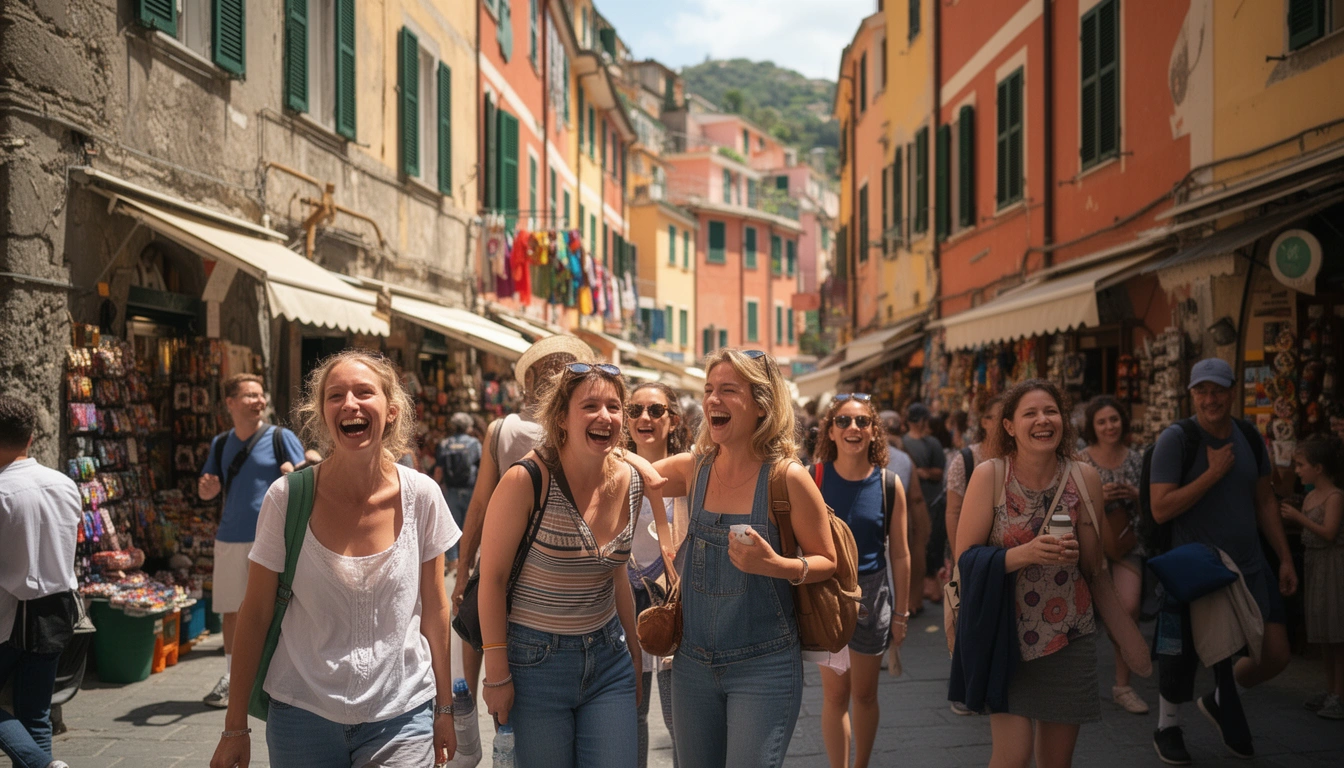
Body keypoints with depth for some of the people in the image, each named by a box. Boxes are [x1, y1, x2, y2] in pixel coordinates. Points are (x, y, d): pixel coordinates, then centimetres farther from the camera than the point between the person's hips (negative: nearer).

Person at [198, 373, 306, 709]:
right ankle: (231, 678, 24)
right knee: (232, 609, 11)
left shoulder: (281, 437, -1)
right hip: (230, 539, 4)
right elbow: (207, 492, 18)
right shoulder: (221, 444, 12)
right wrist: (206, 488, -5)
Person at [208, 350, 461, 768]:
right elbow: (254, 614, -2)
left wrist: (444, 708, 8)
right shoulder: (286, 498, -10)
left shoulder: (421, 495, -7)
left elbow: (434, 608, 3)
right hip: (303, 715, 0)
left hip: (401, 717, 0)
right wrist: (234, 728, 1)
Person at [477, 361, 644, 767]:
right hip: (535, 659, -5)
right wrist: (497, 673, -11)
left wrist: (634, 651, 18)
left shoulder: (629, 482, 1)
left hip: (608, 657, 5)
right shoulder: (527, 480, -17)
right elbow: (492, 577, -12)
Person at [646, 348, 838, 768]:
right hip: (693, 662, 5)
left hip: (763, 668, -5)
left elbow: (828, 562, -6)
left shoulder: (787, 477, -13)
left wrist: (777, 565, -24)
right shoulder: (694, 468, 1)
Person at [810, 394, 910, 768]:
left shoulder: (889, 484, -6)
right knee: (835, 693, 6)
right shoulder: (813, 478, -8)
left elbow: (899, 554, 0)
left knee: (864, 694, 14)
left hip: (872, 594, 1)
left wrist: (901, 613, 2)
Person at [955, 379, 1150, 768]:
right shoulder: (989, 477, -8)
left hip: (1069, 637, 3)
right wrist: (1026, 554, -24)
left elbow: (1094, 570, 8)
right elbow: (964, 559, -11)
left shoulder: (1085, 478, 0)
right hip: (1006, 633, -3)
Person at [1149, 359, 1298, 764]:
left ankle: (1221, 702, 32)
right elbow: (1161, 509, -20)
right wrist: (1213, 473, -22)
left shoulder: (1249, 437, 4)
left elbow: (1264, 501, 13)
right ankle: (1167, 727, 34)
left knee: (1276, 656, 3)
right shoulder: (1176, 438, -14)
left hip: (1250, 568, 5)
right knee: (1182, 657, 8)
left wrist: (1285, 558, 10)